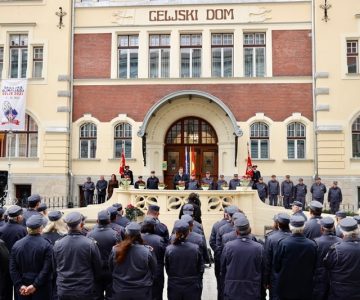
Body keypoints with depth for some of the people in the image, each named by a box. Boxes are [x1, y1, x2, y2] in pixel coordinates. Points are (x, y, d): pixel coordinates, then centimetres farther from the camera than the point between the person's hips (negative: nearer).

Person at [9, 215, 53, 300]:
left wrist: (20, 285, -5)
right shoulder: (46, 245, -13)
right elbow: (46, 269, -17)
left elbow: (12, 268, -3)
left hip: (22, 290, 4)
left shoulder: (17, 245, 0)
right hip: (41, 289, -3)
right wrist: (35, 285, -13)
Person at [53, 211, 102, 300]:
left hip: (63, 290, 3)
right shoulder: (90, 244, -16)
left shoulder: (58, 244, -8)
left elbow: (55, 266, 6)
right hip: (85, 290, -2)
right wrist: (92, 281, 14)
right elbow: (98, 267, -5)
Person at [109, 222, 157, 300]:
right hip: (142, 293, -1)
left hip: (120, 291, 2)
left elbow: (111, 269, 4)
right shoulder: (147, 251, -20)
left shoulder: (115, 250, -14)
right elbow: (153, 271, -4)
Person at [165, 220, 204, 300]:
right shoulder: (195, 248, -14)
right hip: (192, 287, 0)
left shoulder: (169, 249, -14)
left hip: (174, 288, 0)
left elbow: (167, 269, -1)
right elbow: (201, 268, -4)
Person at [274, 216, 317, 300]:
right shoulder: (312, 245, -13)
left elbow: (276, 265, -8)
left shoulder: (283, 243, -18)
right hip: (305, 286, 2)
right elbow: (314, 266, -2)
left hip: (286, 285, -1)